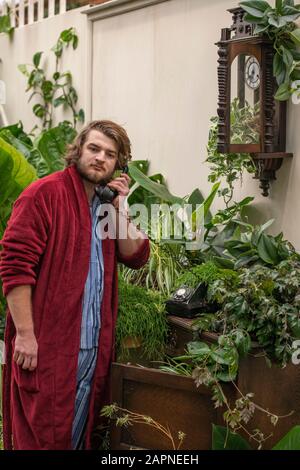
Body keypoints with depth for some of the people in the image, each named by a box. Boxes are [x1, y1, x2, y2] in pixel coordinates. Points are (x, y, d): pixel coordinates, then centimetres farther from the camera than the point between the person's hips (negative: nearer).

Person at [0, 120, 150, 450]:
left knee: (80, 431, 17)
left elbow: (136, 258, 7)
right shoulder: (45, 194, -10)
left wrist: (119, 209, -3)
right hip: (47, 344, -7)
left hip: (94, 345, 7)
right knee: (42, 436, 2)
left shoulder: (109, 202, 13)